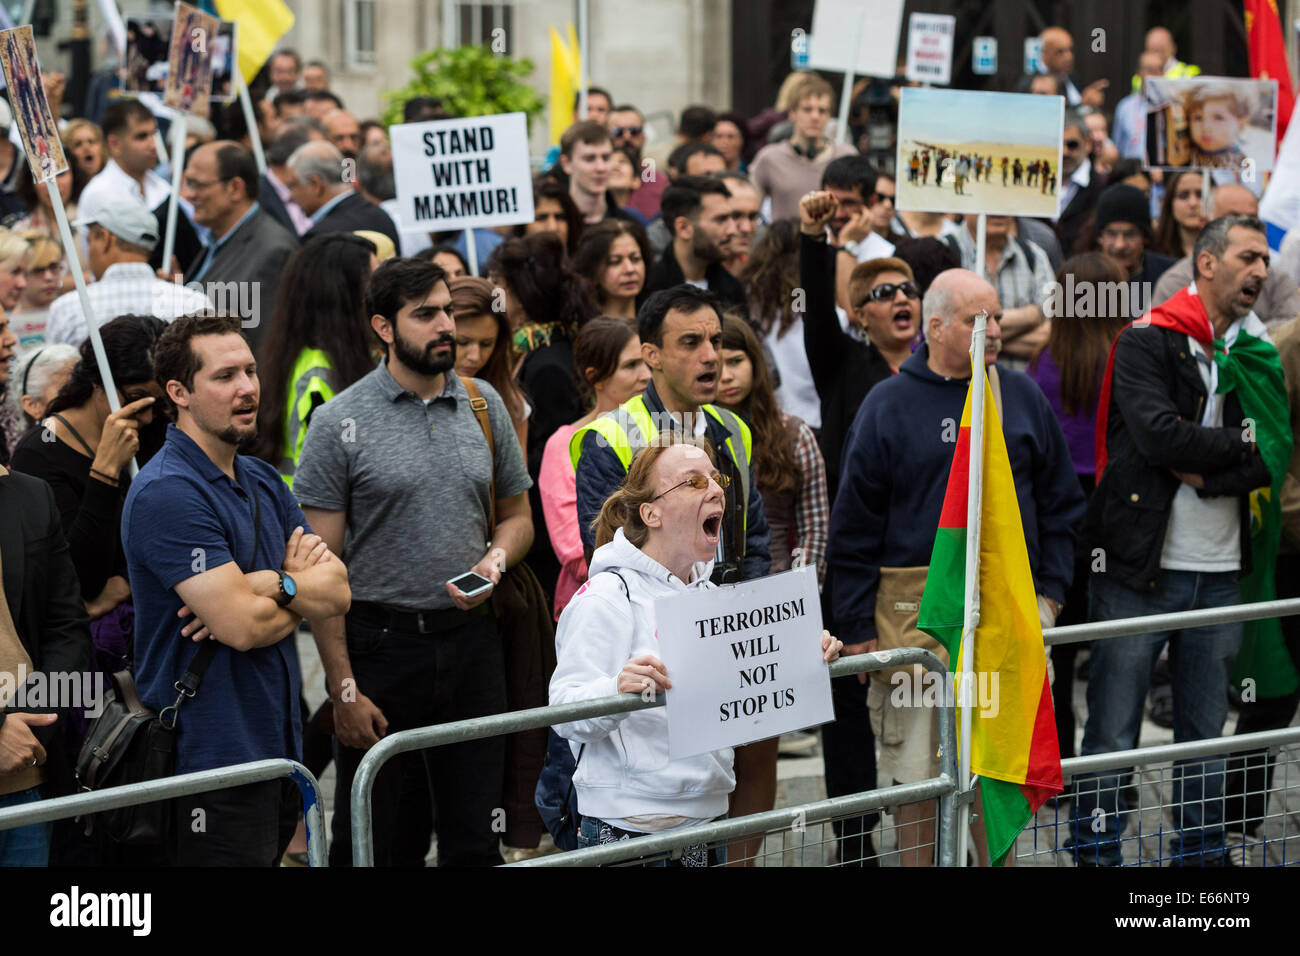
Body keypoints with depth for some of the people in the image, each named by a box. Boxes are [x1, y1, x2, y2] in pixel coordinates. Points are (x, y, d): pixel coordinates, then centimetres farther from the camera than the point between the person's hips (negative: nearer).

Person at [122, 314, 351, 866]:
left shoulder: (264, 483, 14)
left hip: (277, 745, 9)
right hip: (214, 757, -8)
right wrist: (302, 584, -1)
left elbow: (338, 592, 6)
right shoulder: (168, 493, -16)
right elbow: (242, 626, -22)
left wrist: (273, 585, -14)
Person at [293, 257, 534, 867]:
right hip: (379, 639, -3)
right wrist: (344, 688, -12)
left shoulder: (484, 405, 7)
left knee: (474, 837, 8)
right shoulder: (341, 422, -6)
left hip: (470, 637, 3)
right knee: (367, 841, 4)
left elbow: (515, 515, 19)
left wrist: (494, 560, -6)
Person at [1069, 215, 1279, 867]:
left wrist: (1206, 474, -14)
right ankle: (1095, 858, 7)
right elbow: (1158, 433, -19)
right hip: (1140, 568, -5)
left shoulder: (1257, 354, 11)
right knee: (1111, 734, -1)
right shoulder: (1147, 343, -4)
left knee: (1206, 734, 12)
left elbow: (1272, 459, 0)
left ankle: (1202, 856, 19)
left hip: (1219, 573, 5)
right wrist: (1243, 445, -10)